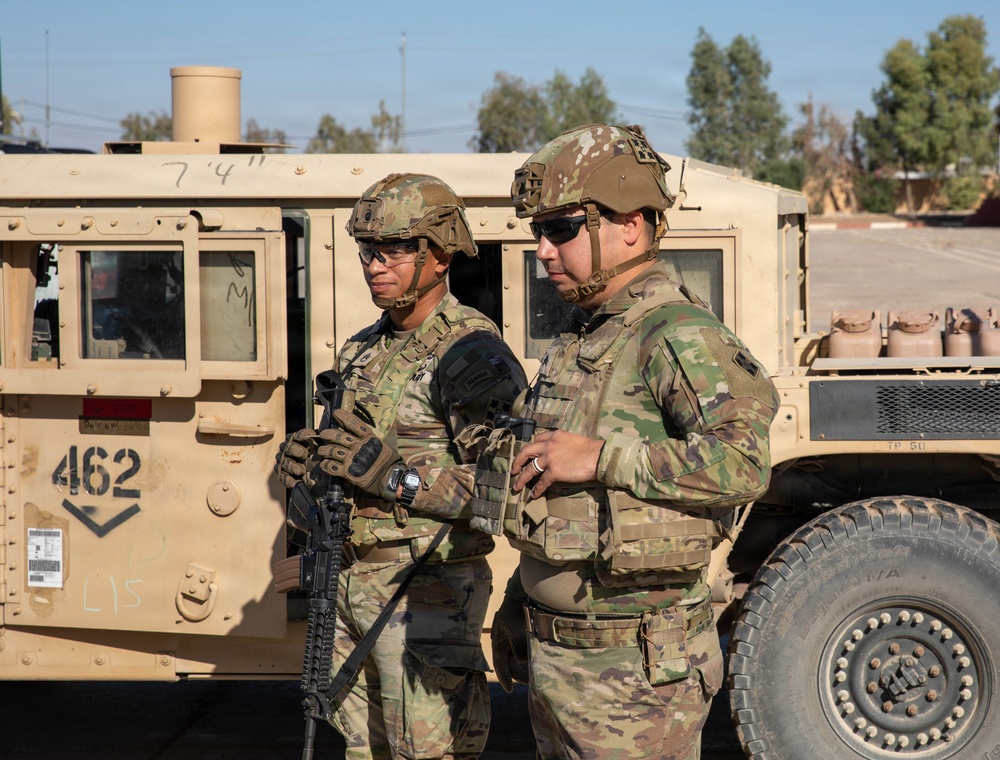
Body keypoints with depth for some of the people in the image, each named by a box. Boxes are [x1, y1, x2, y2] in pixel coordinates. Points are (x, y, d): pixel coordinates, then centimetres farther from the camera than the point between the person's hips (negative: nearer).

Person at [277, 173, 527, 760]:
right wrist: (303, 459, 1)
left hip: (424, 594, -8)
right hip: (349, 580, 8)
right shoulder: (361, 352, 14)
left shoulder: (473, 352, -12)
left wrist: (394, 474, -26)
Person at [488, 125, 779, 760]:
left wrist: (599, 458, -27)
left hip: (632, 668, -9)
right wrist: (517, 609, 23)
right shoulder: (578, 340, 14)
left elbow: (744, 461, -30)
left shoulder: (678, 335, -15)